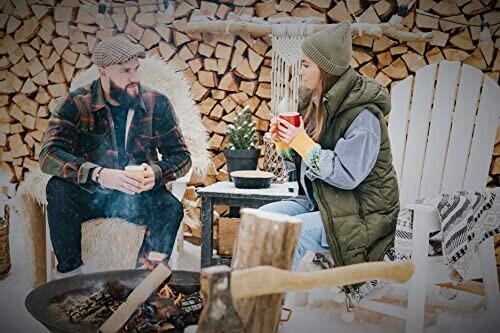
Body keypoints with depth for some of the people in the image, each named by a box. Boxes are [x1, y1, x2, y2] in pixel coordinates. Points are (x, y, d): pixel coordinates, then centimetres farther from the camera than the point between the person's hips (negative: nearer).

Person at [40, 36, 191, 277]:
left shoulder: (157, 104, -3)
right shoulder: (76, 104, -8)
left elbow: (181, 156, -2)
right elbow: (49, 154, -19)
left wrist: (155, 172, -25)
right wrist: (98, 174, -36)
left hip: (137, 196, 1)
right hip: (89, 195, 0)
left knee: (171, 208, -27)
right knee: (58, 189, -29)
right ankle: (70, 274, -10)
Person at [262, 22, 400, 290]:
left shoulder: (362, 114, -19)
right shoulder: (316, 101, 6)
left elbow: (347, 175, -25)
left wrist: (301, 142, -23)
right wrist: (283, 141, -5)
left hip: (360, 213, -8)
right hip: (318, 201, 8)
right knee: (262, 216, -9)